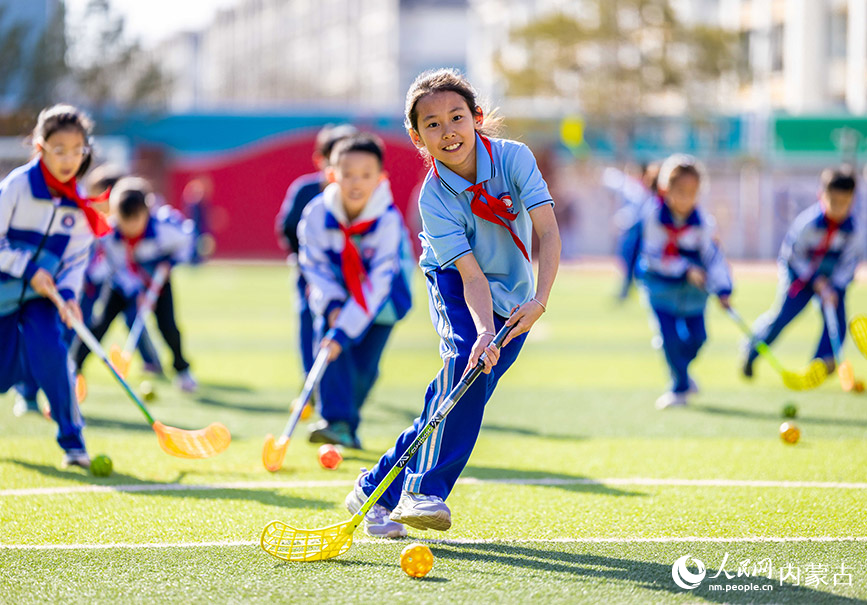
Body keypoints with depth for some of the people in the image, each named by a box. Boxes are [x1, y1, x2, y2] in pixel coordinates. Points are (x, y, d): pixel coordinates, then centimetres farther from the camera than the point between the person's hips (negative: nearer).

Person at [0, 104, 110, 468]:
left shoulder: (79, 202, -4)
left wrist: (68, 294, -14)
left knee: (50, 353, -19)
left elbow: (77, 257, 2)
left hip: (41, 294, 2)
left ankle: (72, 442, -12)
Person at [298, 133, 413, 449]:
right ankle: (336, 421, -24)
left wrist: (344, 329, -40)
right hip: (334, 293, 2)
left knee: (364, 366, -8)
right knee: (329, 334, -24)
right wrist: (331, 305, -29)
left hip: (380, 298, -1)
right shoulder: (317, 215, -24)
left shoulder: (388, 221, -31)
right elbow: (315, 266, -12)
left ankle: (348, 426, 19)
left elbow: (377, 282, -34)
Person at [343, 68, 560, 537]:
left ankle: (377, 488, 10)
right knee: (465, 358, -31)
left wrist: (539, 300, -39)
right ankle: (426, 490, -29)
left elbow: (548, 232, -25)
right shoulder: (434, 198, -22)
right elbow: (471, 275, -28)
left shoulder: (513, 157, -20)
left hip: (513, 300, 3)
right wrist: (484, 333, -44)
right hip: (454, 284, -2)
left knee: (459, 399, -5)